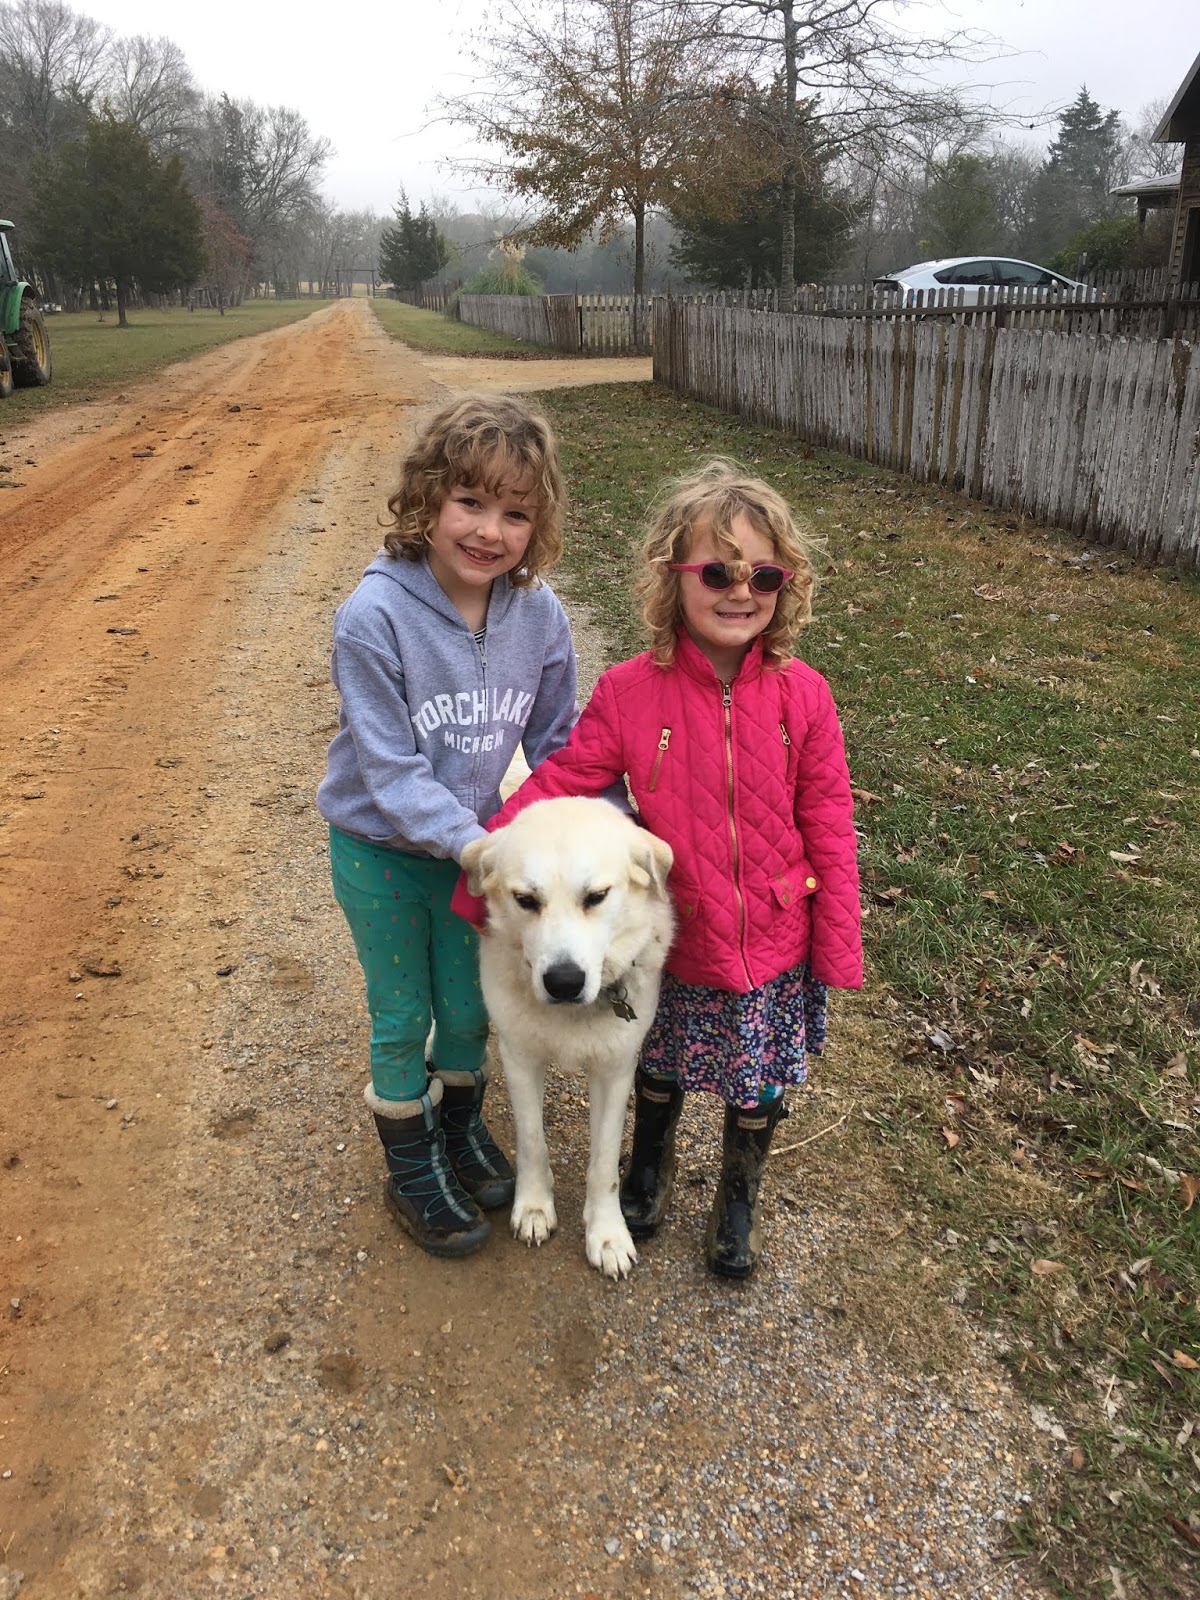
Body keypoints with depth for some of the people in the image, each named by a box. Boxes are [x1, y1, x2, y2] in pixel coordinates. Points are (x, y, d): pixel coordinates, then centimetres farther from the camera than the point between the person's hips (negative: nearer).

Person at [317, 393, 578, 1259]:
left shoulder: (538, 612, -15)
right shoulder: (375, 616, -27)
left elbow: (558, 742, -4)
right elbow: (392, 772, -24)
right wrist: (478, 846, -30)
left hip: (476, 841, 3)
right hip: (381, 848, -3)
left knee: (470, 1008, 20)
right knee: (403, 1020, 14)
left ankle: (462, 1126, 49)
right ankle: (412, 1169, 37)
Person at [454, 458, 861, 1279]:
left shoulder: (802, 696, -14)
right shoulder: (631, 692, -16)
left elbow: (830, 830, -9)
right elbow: (555, 783, -12)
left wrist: (838, 950, -5)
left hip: (774, 944, 0)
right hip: (672, 941, 0)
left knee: (758, 1089, 18)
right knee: (659, 1068, 24)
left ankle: (739, 1199, 48)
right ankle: (650, 1166, 55)